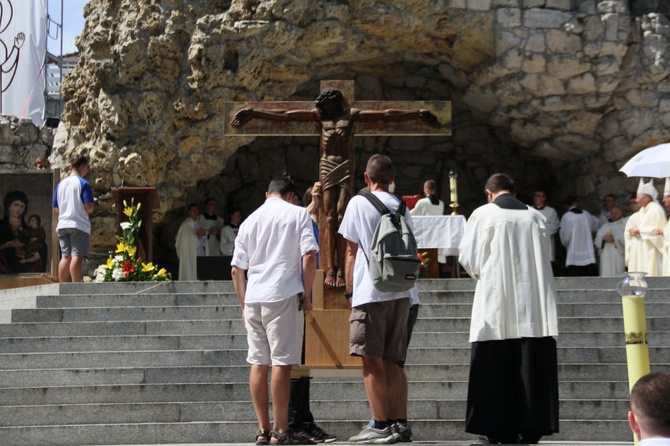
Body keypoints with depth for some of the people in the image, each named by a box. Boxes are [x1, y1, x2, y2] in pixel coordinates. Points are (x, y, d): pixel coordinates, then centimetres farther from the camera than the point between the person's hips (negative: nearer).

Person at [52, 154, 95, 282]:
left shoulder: (61, 184, 13)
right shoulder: (83, 183, -7)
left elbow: (55, 209, 14)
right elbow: (89, 206, -15)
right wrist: (92, 208, 6)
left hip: (62, 225, 6)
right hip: (79, 224, -6)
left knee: (65, 257, 7)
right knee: (77, 256, -8)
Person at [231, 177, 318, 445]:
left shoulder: (249, 221, 17)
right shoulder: (298, 214, 4)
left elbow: (237, 269, 14)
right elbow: (309, 255, -8)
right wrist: (307, 295, -2)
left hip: (253, 298, 5)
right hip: (284, 295, -5)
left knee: (259, 363, 8)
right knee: (282, 362, -5)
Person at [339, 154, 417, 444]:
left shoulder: (359, 203, -1)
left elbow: (351, 252, 0)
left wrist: (350, 290, 6)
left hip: (370, 292, -5)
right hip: (401, 292, 6)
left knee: (372, 359, -4)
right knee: (391, 361, 10)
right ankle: (392, 422, 11)